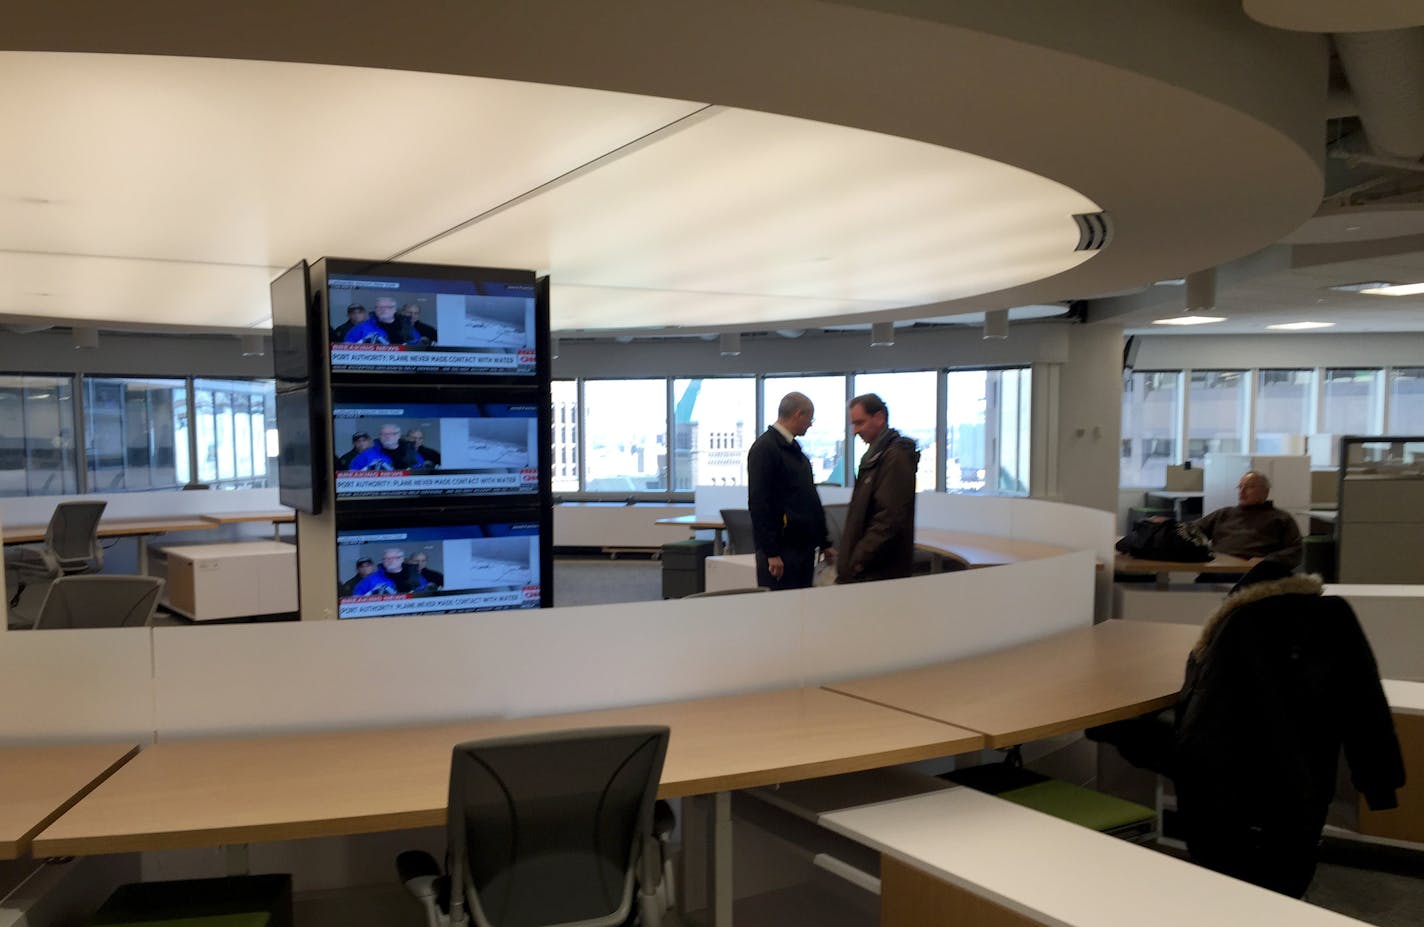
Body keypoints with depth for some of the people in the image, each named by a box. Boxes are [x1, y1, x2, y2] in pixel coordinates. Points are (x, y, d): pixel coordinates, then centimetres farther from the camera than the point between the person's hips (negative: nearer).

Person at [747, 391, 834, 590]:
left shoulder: (795, 450, 18)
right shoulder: (764, 449, -11)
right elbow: (758, 503, -17)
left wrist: (824, 543, 22)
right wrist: (771, 552, -20)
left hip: (804, 547, 9)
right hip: (780, 549, -9)